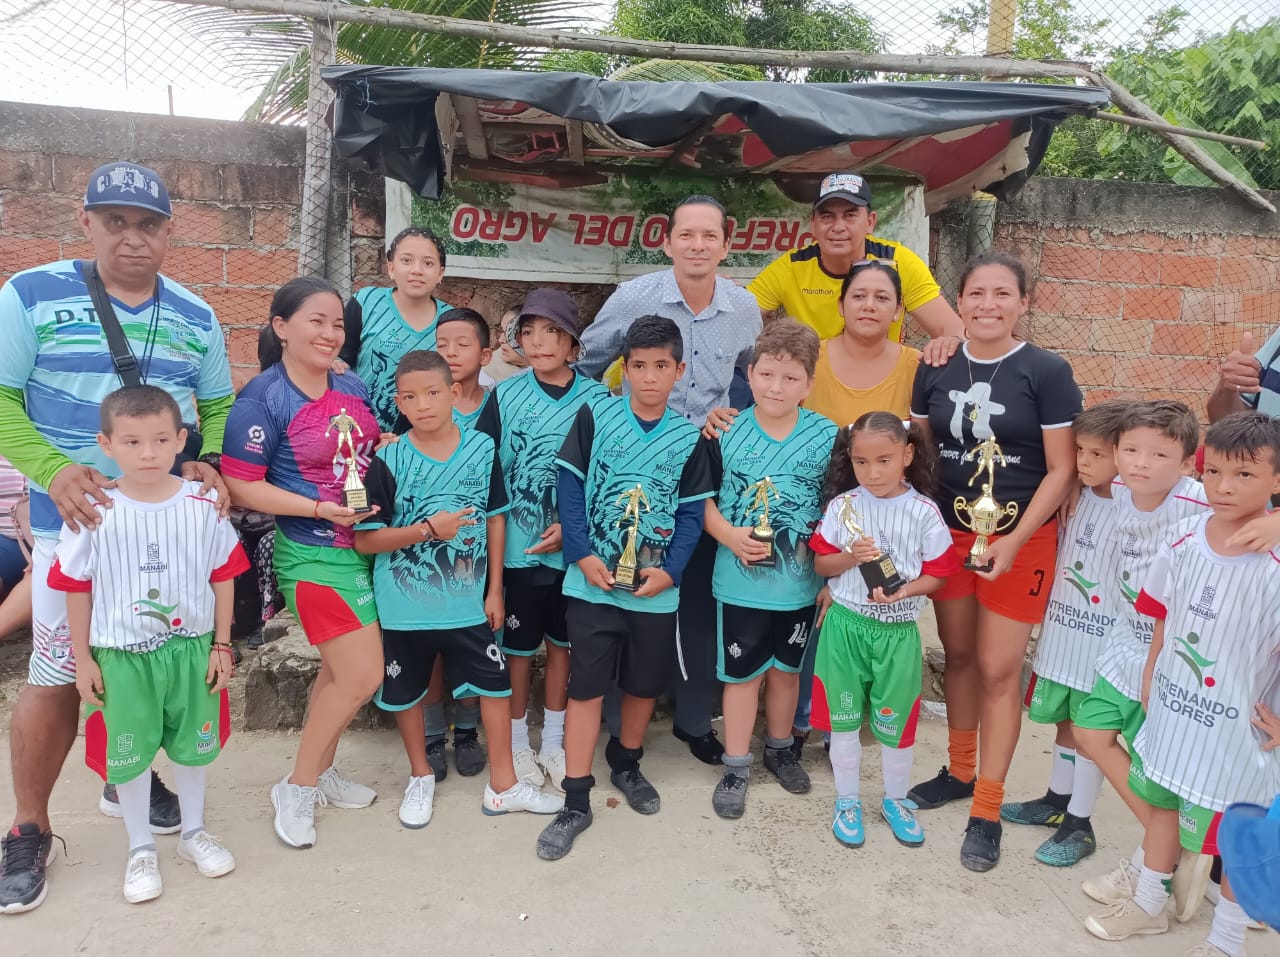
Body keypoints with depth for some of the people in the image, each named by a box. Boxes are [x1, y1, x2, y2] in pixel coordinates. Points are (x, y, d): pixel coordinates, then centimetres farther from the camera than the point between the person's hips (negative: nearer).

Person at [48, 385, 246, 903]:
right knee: (128, 753, 10)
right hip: (122, 655, -1)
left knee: (192, 744, 16)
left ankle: (193, 832, 38)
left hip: (192, 648, 1)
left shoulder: (203, 505, -8)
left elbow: (223, 578, 0)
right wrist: (83, 660, 0)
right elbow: (77, 589, -2)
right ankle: (141, 849, 32)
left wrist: (221, 646, 1)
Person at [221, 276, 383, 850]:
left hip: (365, 543, 7)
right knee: (362, 677, -6)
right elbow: (241, 485, -16)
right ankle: (296, 788, 14)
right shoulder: (262, 400, -14)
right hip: (315, 554, -7)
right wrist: (320, 509, -22)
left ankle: (320, 772, 36)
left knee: (339, 671, 17)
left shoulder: (351, 386, 6)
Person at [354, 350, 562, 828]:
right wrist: (428, 528, -22)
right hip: (404, 605, -1)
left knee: (495, 683, 8)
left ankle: (502, 784, 26)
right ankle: (420, 777, 38)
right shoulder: (388, 461, -11)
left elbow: (495, 519, 3)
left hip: (468, 602, 1)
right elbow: (364, 539, -11)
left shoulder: (482, 448, -5)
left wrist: (495, 590, 3)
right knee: (406, 691, 14)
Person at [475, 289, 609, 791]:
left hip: (574, 545, 1)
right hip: (517, 546, 0)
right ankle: (517, 743, 30)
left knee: (562, 641, 15)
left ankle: (553, 741, 33)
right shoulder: (505, 396, -4)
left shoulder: (596, 399, -5)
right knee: (518, 646, 11)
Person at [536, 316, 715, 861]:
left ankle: (626, 762, 42)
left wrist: (670, 571, -12)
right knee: (586, 687, 1)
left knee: (645, 684, 16)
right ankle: (576, 801, 12)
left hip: (656, 588, 2)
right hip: (593, 581, -2)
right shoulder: (595, 416, -3)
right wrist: (583, 556, -14)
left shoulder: (689, 438, 1)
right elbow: (570, 489, -5)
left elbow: (692, 513, 1)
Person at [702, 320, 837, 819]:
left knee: (786, 668, 20)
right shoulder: (726, 433, -7)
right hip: (739, 582, -1)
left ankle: (779, 748, 42)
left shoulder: (826, 437, -6)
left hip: (800, 584, 1)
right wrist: (730, 536, -18)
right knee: (742, 673, 10)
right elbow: (702, 499, -2)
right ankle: (736, 767, 26)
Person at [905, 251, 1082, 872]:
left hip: (1020, 540, -3)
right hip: (949, 533, 4)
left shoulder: (1047, 373, -9)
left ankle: (987, 810, 15)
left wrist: (1014, 541, -17)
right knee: (958, 656, 14)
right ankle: (959, 771, 34)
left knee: (999, 670, 1)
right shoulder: (937, 370, 1)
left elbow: (1061, 470, -9)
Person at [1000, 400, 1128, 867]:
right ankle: (1057, 801, 37)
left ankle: (1079, 825, 21)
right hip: (1062, 633, 6)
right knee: (1064, 721, 20)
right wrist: (1048, 614, 11)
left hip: (1101, 643, -6)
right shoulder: (1078, 499, 3)